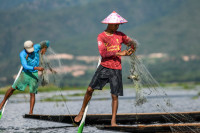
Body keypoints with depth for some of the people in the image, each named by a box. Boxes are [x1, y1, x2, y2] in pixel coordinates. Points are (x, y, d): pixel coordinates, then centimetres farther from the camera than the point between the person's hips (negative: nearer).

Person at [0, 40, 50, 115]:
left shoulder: (37, 47, -9)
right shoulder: (22, 54, -17)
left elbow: (47, 42, 6)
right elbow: (25, 66, -29)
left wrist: (44, 49, 12)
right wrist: (36, 68, -38)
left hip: (34, 74, 1)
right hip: (25, 73, -1)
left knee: (32, 93, -6)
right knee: (13, 88, -5)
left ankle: (31, 113, -7)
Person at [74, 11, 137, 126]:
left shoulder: (120, 35, 7)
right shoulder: (101, 37, -1)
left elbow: (132, 42, 7)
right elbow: (103, 53, -13)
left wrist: (132, 48, -17)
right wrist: (119, 53, -19)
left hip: (116, 70, 1)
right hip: (104, 67, -1)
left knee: (115, 95, -3)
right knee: (90, 89, -5)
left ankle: (113, 121, 2)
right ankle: (82, 112, 14)